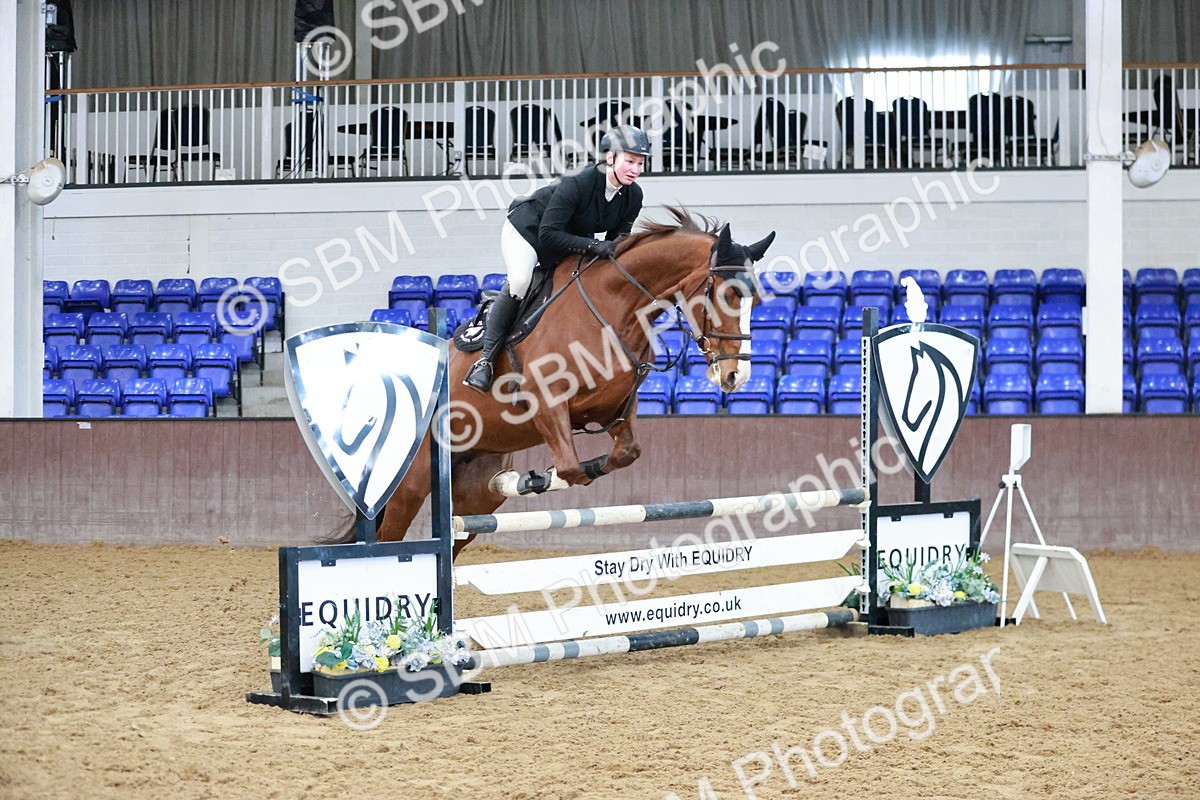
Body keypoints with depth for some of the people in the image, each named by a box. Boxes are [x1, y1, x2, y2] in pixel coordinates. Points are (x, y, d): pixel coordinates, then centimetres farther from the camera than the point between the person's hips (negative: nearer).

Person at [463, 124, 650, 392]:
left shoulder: (633, 196, -15)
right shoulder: (577, 183, -35)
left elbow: (617, 240, -4)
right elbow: (548, 234, -36)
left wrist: (613, 251, -26)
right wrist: (593, 246, -44)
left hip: (572, 240, 8)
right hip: (528, 228, -7)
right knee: (519, 282, -28)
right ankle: (485, 359, -23)